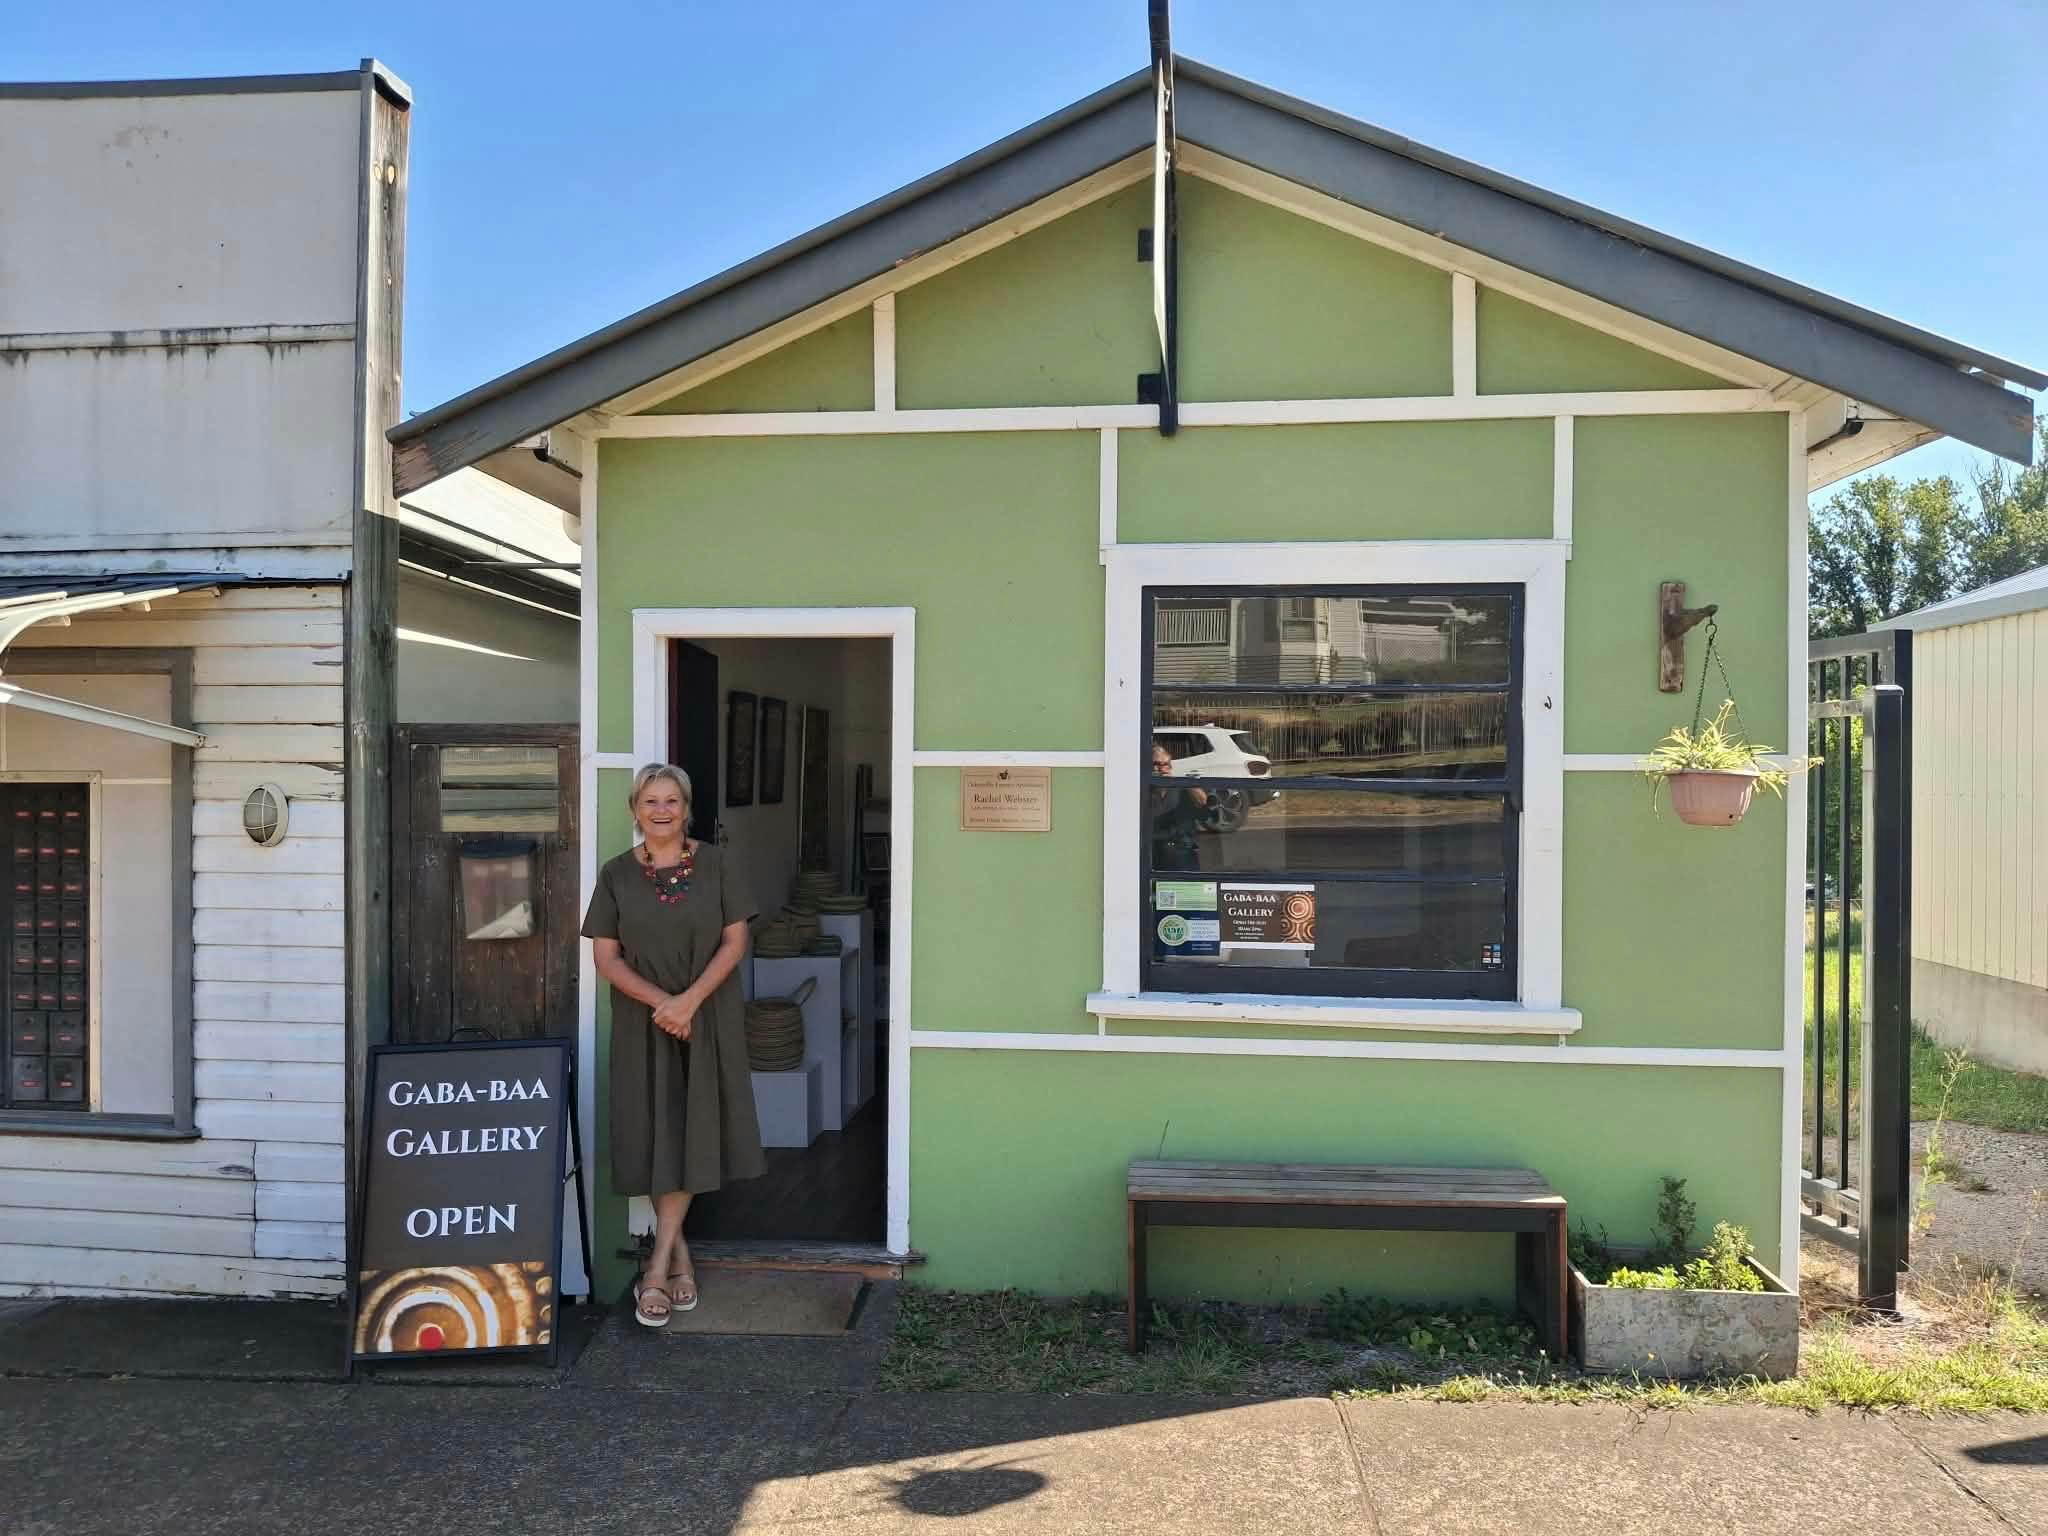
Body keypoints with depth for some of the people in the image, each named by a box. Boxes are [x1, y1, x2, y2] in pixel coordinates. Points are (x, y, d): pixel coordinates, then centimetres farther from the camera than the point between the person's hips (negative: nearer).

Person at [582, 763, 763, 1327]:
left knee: (687, 1132, 0)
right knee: (654, 1131, 2)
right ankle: (678, 1251, 18)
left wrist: (690, 999, -16)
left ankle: (658, 1264, 9)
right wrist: (659, 1001, -16)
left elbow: (735, 940, -3)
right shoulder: (617, 874, 1)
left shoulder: (714, 864, -1)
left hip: (708, 1019, 0)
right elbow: (606, 955, -2)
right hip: (642, 1022, 1)